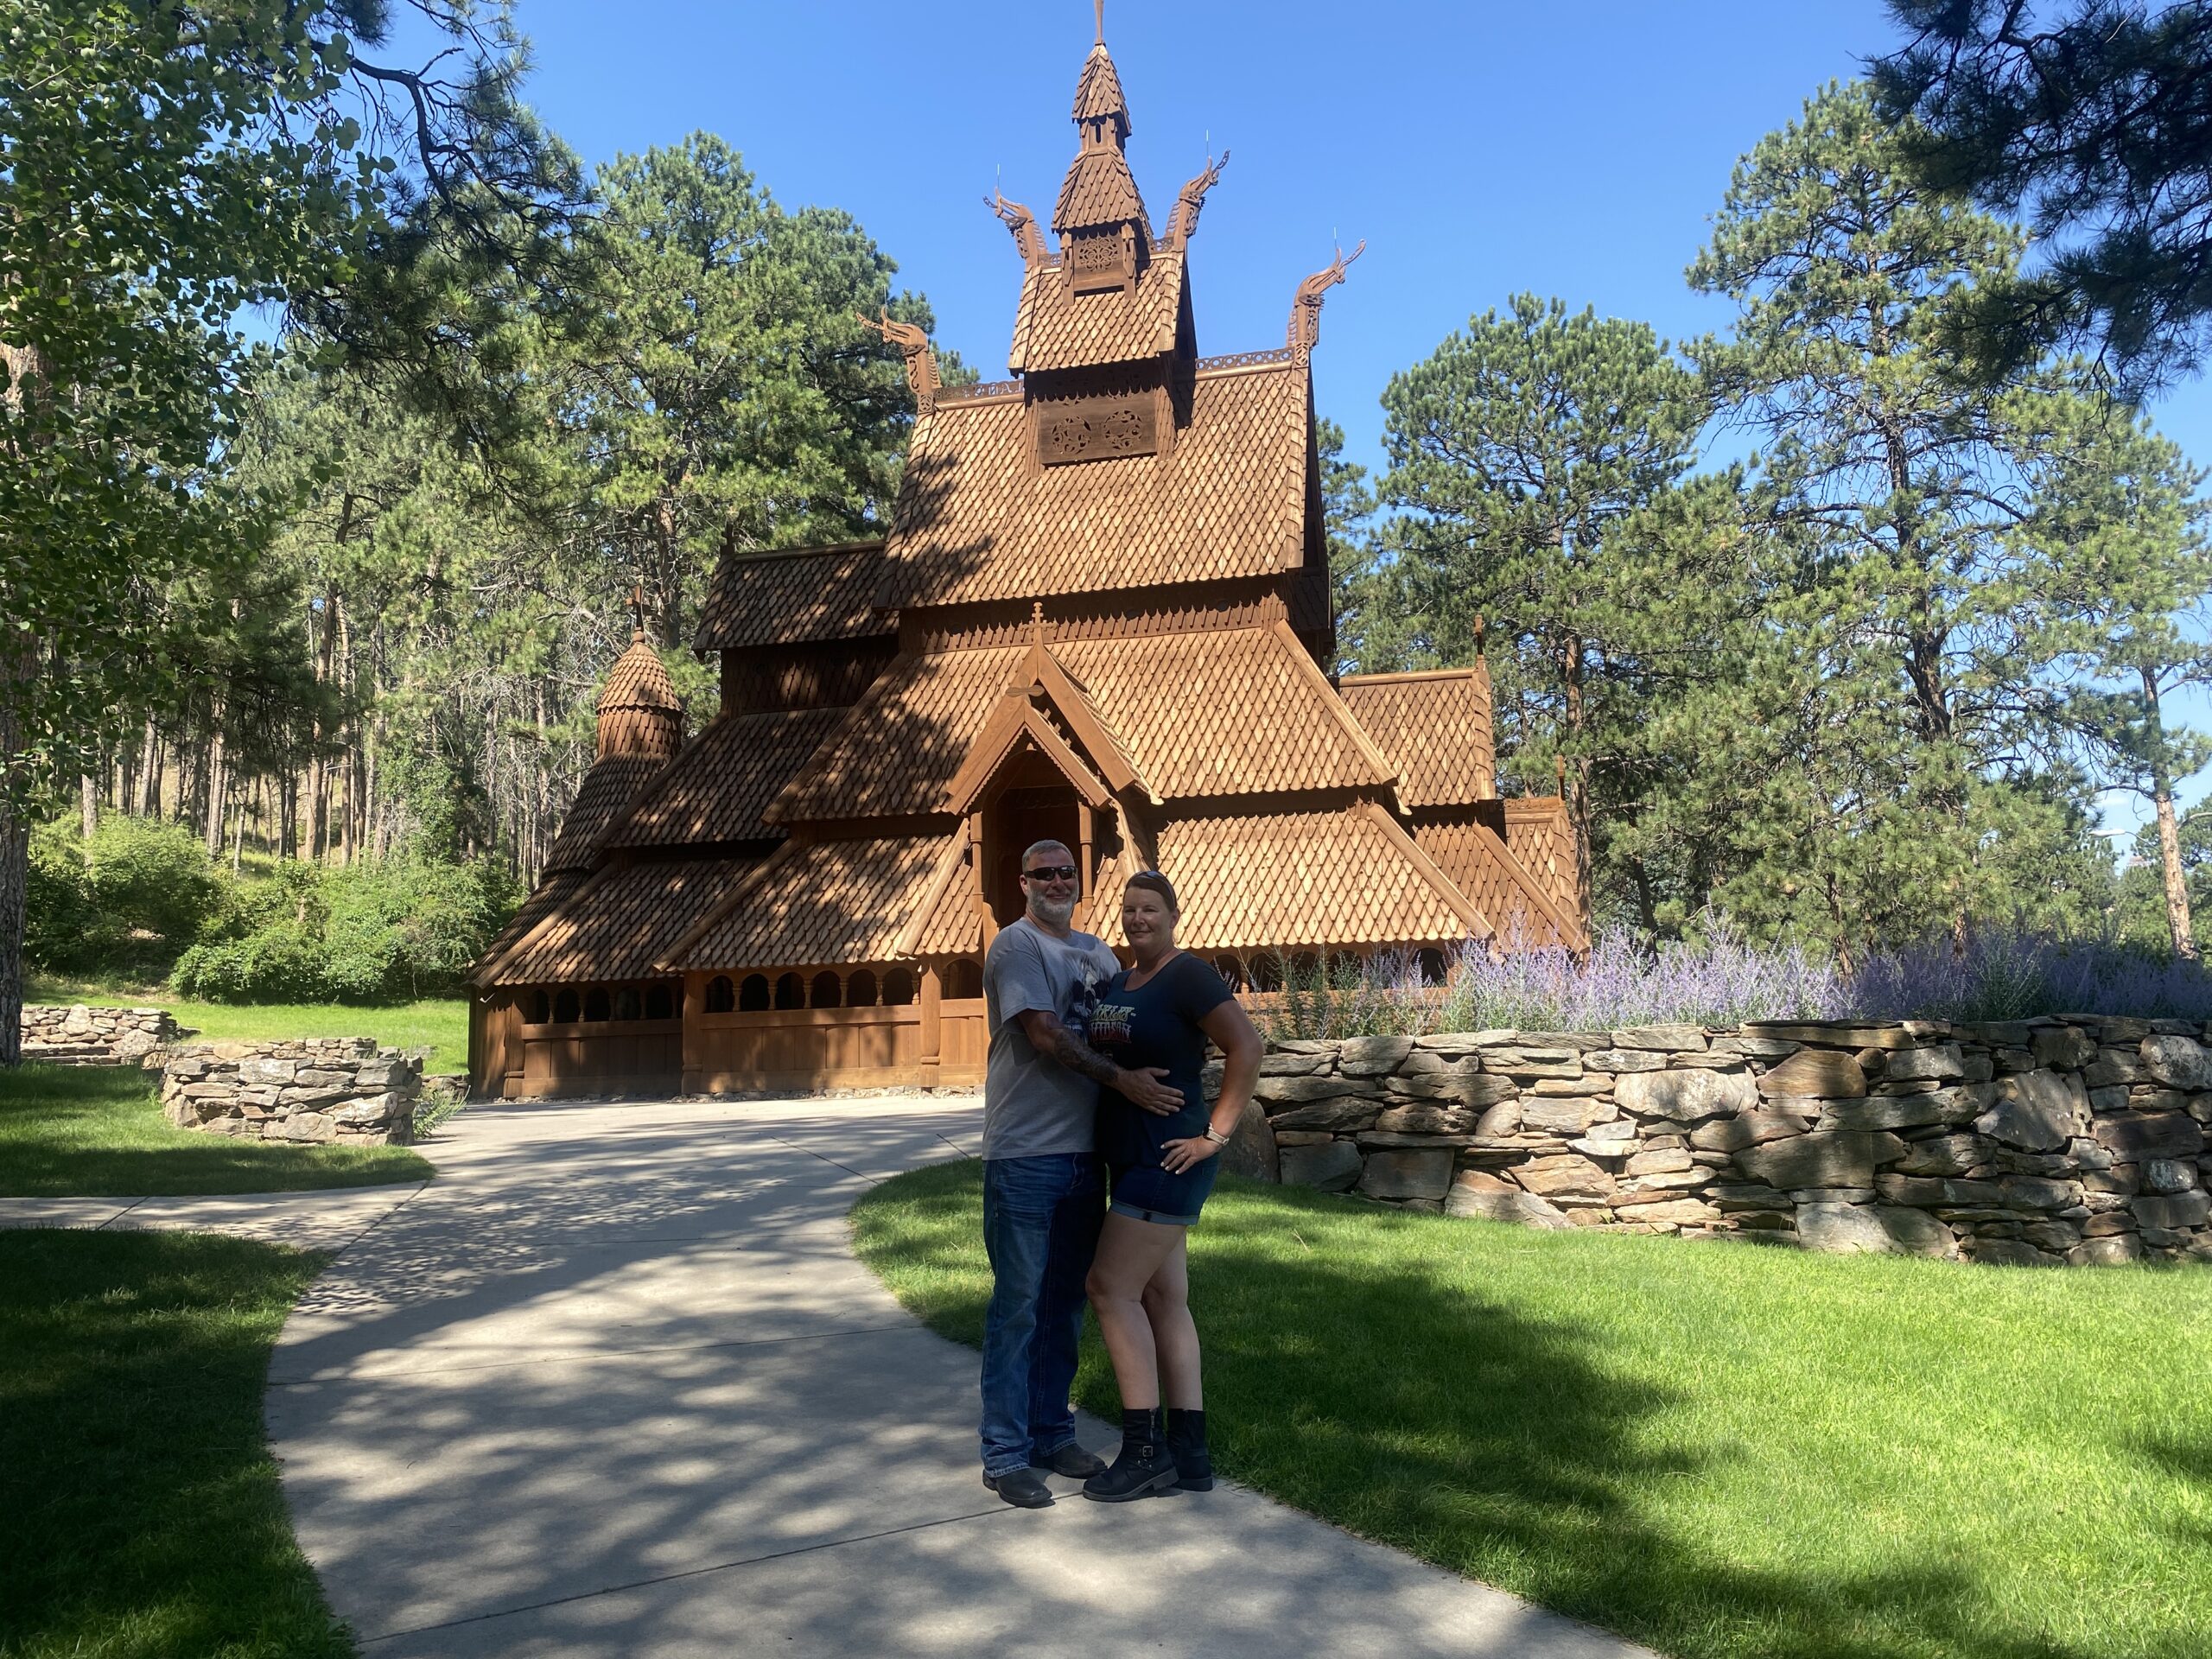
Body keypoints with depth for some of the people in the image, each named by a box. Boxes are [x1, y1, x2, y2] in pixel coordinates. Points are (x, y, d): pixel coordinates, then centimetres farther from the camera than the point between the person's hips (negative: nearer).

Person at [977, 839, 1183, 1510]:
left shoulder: (1096, 952, 15)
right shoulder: (1015, 945, -7)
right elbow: (1044, 1035, -16)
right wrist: (1122, 1079, -19)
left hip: (1084, 1153, 7)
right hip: (1025, 1156, -7)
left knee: (1065, 1302, 15)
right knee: (1018, 1304, 0)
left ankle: (1051, 1434, 27)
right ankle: (1005, 1454, 10)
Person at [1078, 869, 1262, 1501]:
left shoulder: (1188, 975, -13)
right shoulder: (1115, 982, 11)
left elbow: (1247, 1048, -20)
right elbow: (1099, 1059, 23)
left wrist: (1217, 1134, -18)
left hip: (1169, 1159, -9)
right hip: (1131, 1161, 9)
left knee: (1112, 1288, -7)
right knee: (1163, 1300, 10)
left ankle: (1144, 1450, 3)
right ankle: (1189, 1454, 18)